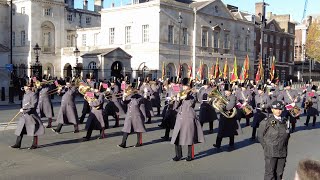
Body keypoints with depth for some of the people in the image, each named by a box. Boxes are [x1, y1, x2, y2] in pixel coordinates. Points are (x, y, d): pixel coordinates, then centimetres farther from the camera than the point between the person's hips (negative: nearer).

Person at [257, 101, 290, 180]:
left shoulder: (285, 121, 6)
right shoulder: (266, 122, -8)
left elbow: (288, 135, 18)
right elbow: (260, 136, -1)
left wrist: (284, 146, 10)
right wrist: (267, 147, -1)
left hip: (282, 152, 4)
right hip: (271, 152, -4)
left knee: (279, 173, 11)